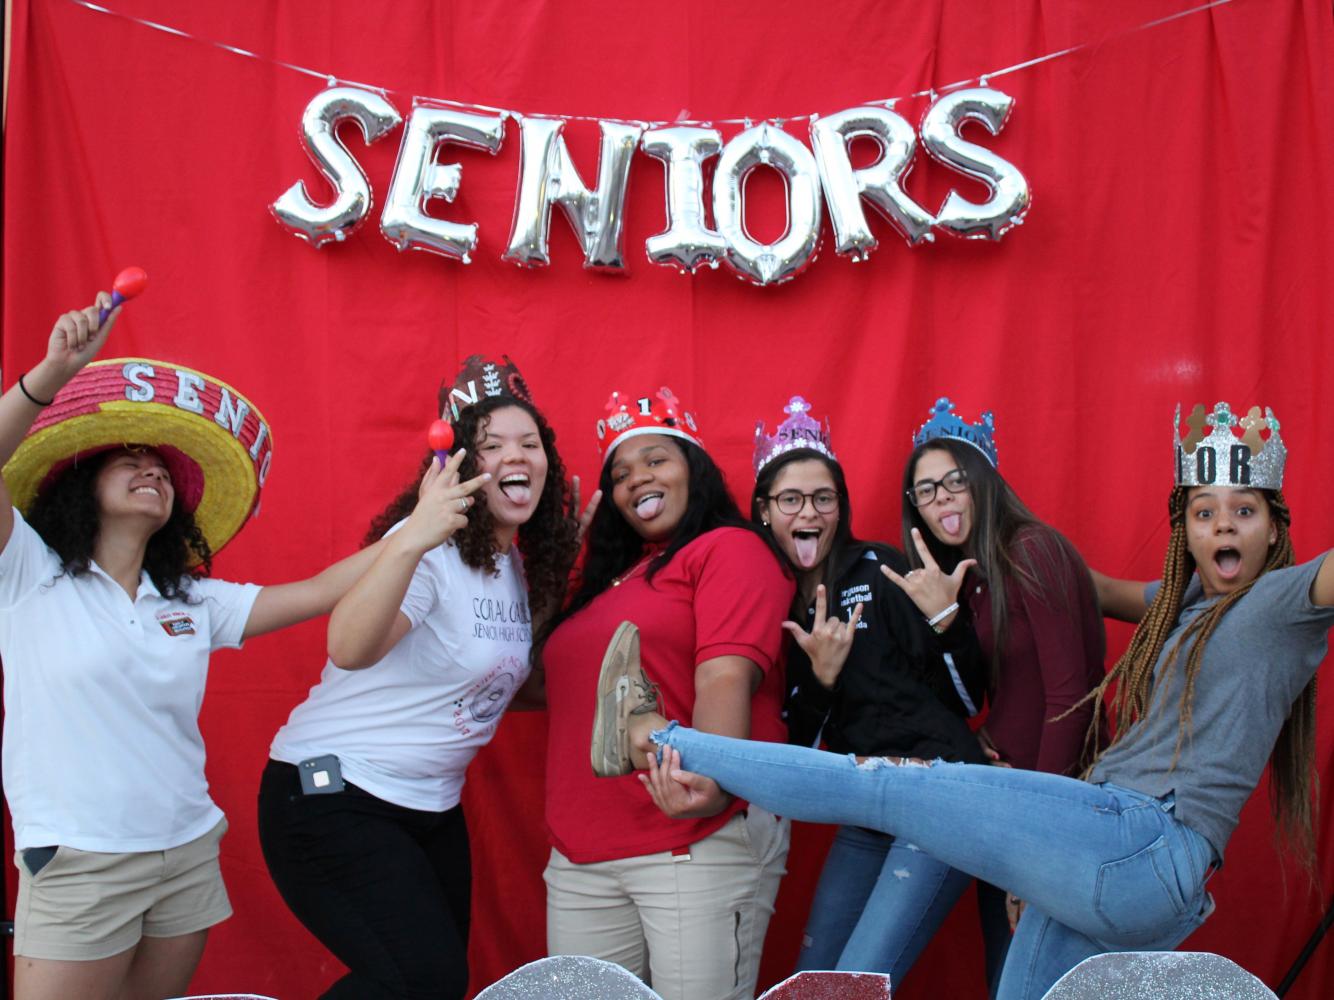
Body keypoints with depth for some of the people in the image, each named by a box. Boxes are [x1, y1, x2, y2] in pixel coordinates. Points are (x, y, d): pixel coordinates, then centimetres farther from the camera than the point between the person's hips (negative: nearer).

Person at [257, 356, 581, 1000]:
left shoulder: (527, 567, 6)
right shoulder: (435, 549, -19)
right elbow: (349, 650, -35)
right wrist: (410, 541, -53)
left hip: (432, 807, 9)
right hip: (333, 795, -8)